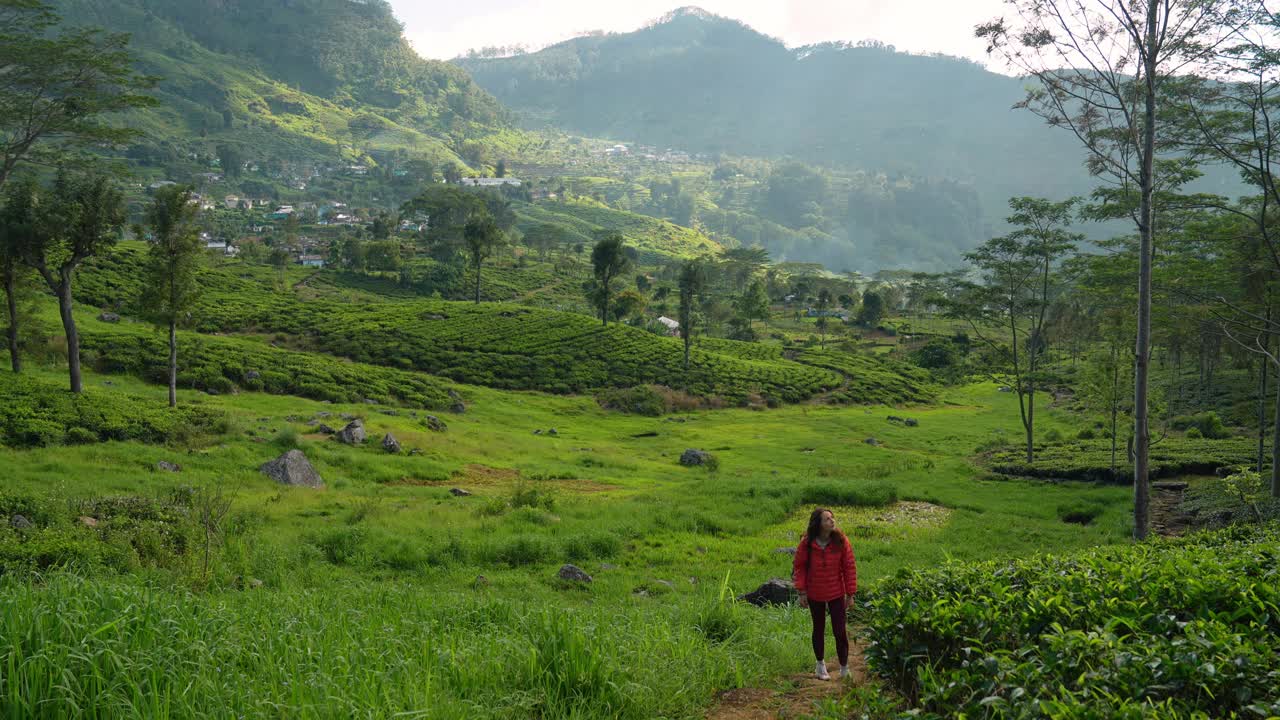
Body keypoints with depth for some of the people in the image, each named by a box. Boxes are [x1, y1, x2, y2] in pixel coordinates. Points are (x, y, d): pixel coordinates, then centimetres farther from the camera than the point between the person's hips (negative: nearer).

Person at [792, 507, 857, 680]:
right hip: (815, 595, 1)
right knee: (819, 629, 16)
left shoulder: (841, 541, -14)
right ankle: (821, 664, 33)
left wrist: (850, 593, -6)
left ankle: (844, 667, 17)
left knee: (840, 631, 0)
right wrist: (802, 592, -7)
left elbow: (849, 567, -7)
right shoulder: (807, 543, -14)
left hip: (836, 594, -1)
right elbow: (799, 567, -4)